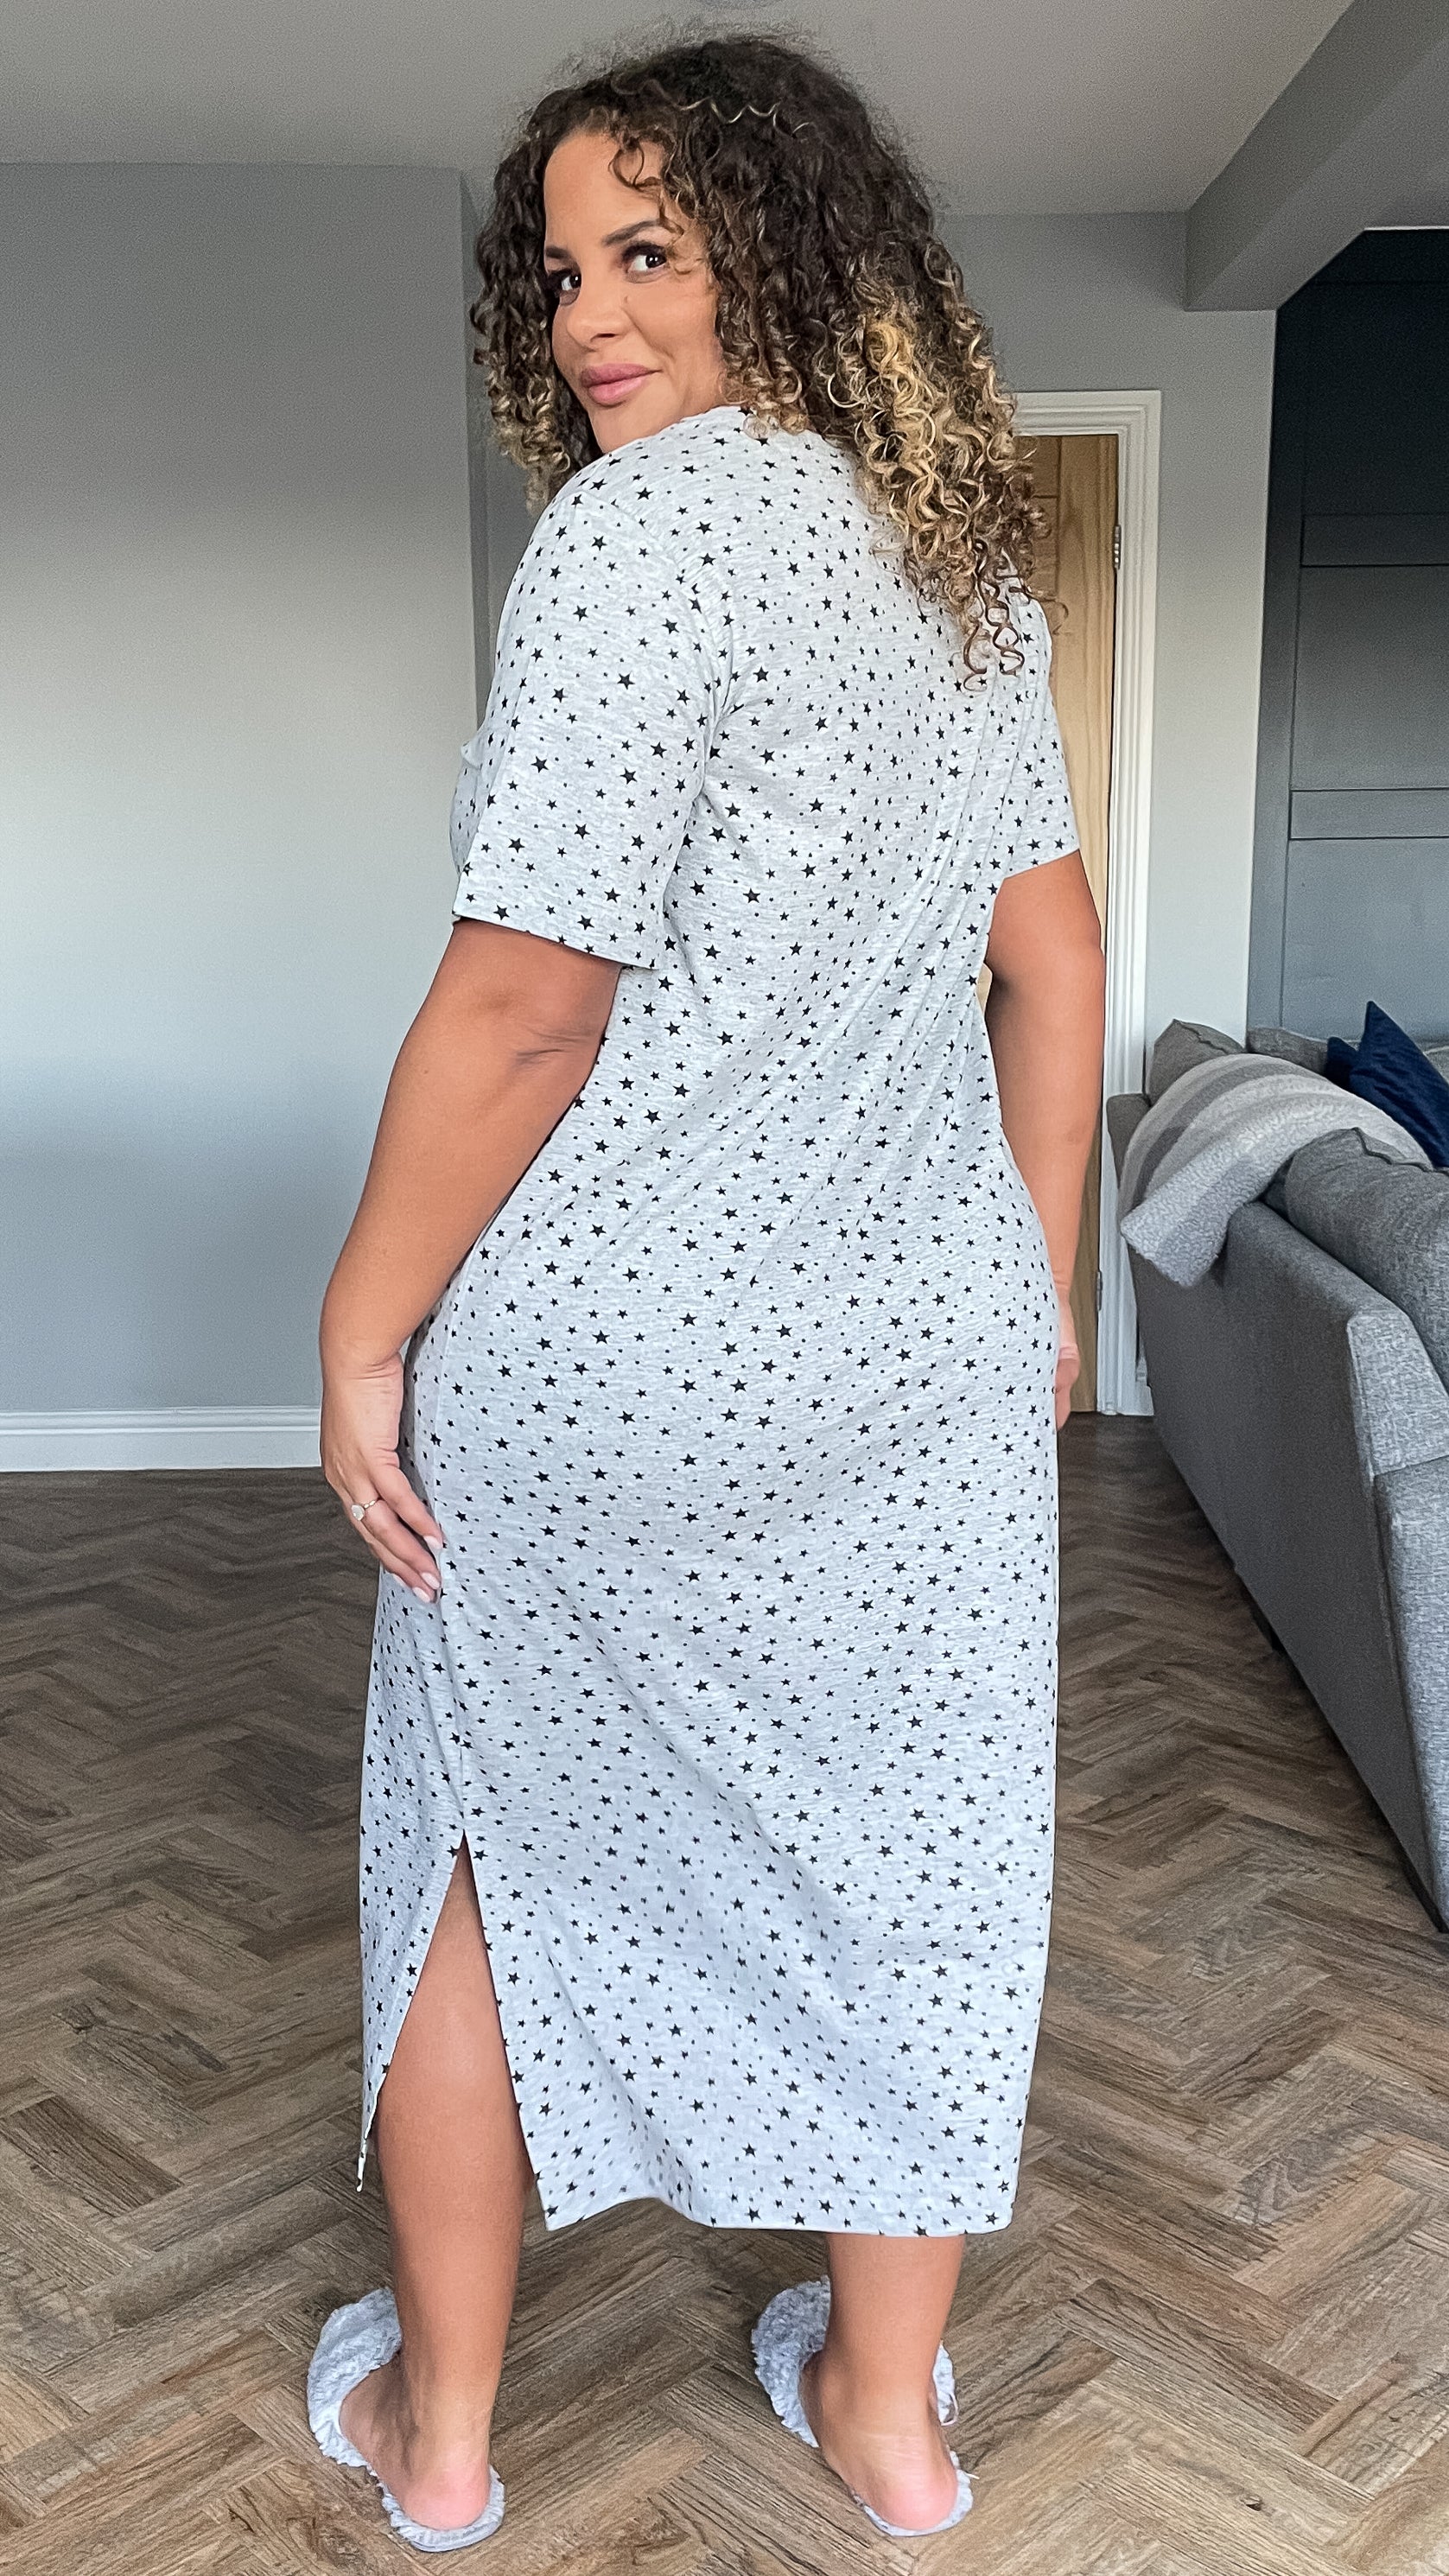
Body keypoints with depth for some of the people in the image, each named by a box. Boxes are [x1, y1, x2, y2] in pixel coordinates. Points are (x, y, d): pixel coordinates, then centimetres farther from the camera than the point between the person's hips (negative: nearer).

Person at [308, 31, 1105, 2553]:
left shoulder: (646, 521, -15)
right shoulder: (965, 545, 8)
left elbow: (526, 998, -20)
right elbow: (1052, 952, 10)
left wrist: (365, 1324, -11)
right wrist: (1041, 1276, 18)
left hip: (608, 1344, -6)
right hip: (926, 1331, 6)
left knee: (499, 1832, 14)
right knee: (901, 1830, 16)